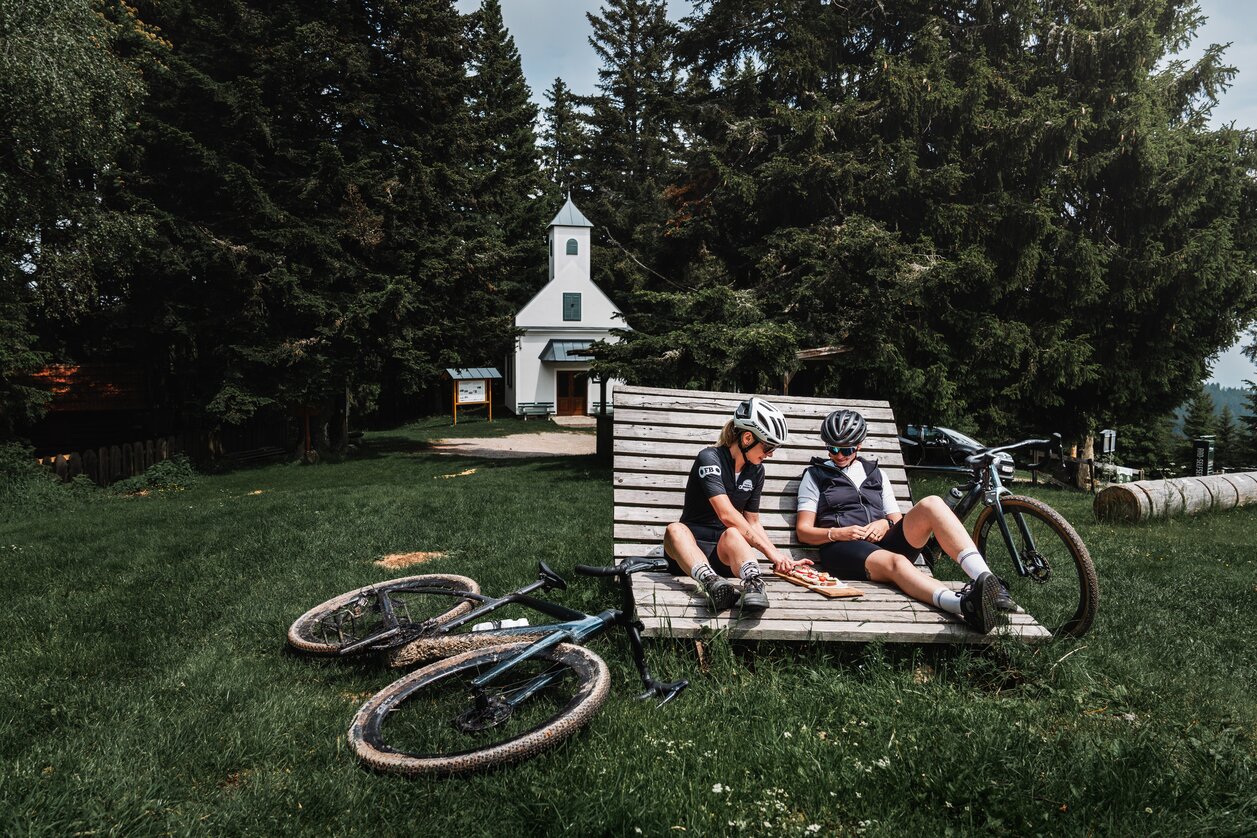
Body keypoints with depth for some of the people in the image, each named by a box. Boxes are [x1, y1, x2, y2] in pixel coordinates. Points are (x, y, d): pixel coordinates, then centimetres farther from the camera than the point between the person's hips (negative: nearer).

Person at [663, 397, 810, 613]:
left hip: (726, 554, 4)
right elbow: (727, 515, -22)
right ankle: (712, 582, -65)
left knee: (731, 534, -33)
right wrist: (770, 551, -23)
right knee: (675, 530, -38)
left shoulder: (756, 470, 11)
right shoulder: (709, 459, -11)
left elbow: (753, 522, 15)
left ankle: (753, 582, -64)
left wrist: (782, 559, 2)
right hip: (692, 547, -3)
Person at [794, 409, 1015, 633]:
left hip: (882, 542, 4)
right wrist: (836, 533, -11)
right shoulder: (815, 475, 15)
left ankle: (985, 580, -40)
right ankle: (967, 605, -67)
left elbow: (896, 520, 23)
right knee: (895, 562, -39)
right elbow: (803, 531, 8)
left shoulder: (874, 473, 27)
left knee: (931, 504, -22)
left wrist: (885, 525, -1)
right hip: (842, 548, -4)